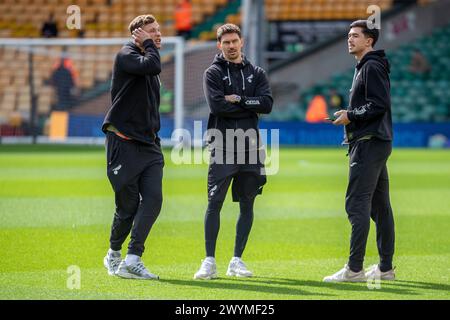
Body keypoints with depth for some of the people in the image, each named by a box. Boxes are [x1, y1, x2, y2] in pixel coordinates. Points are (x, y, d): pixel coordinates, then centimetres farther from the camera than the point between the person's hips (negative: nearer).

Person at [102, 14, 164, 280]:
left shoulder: (146, 61, 20)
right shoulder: (126, 56, -6)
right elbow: (152, 66, -28)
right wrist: (148, 44, -11)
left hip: (148, 144, 7)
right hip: (124, 143, -7)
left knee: (153, 200, -11)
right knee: (128, 205, -1)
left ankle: (132, 260, -13)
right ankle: (114, 254, 22)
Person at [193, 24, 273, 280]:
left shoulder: (257, 73, 13)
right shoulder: (213, 73, 5)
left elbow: (267, 104, -2)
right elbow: (217, 105, -12)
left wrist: (238, 99, -9)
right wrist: (249, 106, -6)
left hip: (250, 146, 3)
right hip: (222, 146, -3)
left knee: (247, 205, 5)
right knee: (215, 203, -7)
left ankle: (237, 260, 13)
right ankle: (210, 261, -5)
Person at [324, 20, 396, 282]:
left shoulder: (371, 67, -11)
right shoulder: (365, 67, 21)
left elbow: (380, 104, -20)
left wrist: (351, 116, -13)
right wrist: (350, 116, 13)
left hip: (369, 144, -11)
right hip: (375, 143, 11)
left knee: (357, 204, -13)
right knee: (380, 206, 11)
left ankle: (354, 269, -15)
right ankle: (386, 268, 15)